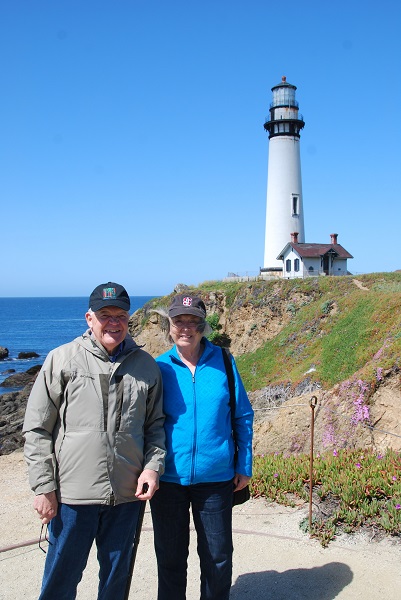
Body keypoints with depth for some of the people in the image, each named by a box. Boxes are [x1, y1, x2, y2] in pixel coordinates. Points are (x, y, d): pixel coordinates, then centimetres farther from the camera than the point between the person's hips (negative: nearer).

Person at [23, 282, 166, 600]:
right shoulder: (62, 359, -5)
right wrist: (43, 487, -7)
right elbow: (37, 429, -3)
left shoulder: (146, 365, 4)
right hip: (72, 494, -2)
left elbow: (155, 424, 12)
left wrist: (152, 466, -3)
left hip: (127, 493, 3)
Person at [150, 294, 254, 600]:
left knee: (218, 558, 13)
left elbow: (243, 416, 2)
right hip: (168, 479, 1)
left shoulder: (222, 361, -4)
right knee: (170, 557, 16)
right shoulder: (158, 368, -3)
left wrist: (244, 466, 1)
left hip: (215, 479, 0)